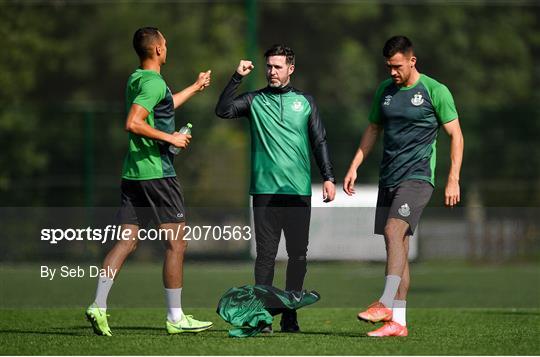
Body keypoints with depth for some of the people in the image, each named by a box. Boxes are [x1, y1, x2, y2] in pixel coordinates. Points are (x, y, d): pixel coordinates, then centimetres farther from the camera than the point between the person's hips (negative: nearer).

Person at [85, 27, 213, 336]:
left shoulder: (136, 80, 16)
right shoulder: (154, 82, -14)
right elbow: (133, 123, -25)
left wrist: (195, 87, 48)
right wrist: (170, 138, -16)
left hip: (133, 172, 9)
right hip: (157, 172, -9)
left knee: (127, 241, 6)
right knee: (176, 242, -1)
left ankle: (99, 306, -2)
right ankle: (175, 318, 2)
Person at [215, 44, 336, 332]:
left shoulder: (304, 101, 13)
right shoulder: (254, 100, 9)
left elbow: (319, 141, 14)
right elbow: (223, 111, -6)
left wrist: (328, 177, 6)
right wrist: (237, 78, -10)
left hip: (299, 190, 1)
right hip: (265, 190, -1)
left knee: (298, 255, 2)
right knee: (265, 254, -3)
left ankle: (290, 316, 8)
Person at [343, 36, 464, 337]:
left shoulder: (435, 91, -4)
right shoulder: (385, 91, 13)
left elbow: (456, 135, -3)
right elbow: (373, 130, 23)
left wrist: (453, 181, -9)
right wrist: (354, 167, 13)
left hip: (417, 176, -6)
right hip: (389, 178, 6)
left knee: (393, 230, -24)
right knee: (398, 245, 4)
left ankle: (386, 304, -25)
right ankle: (397, 322, 4)